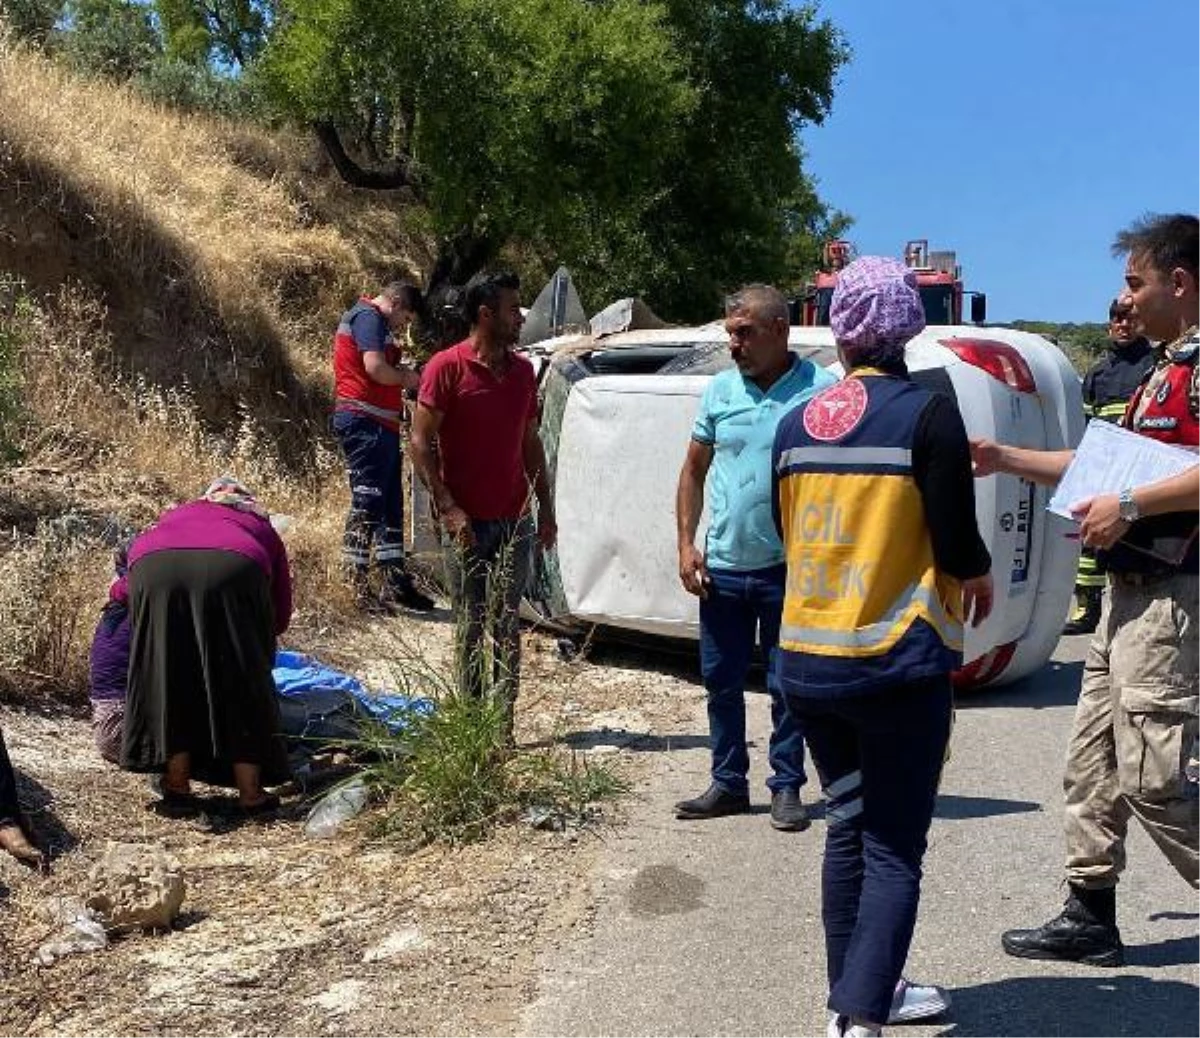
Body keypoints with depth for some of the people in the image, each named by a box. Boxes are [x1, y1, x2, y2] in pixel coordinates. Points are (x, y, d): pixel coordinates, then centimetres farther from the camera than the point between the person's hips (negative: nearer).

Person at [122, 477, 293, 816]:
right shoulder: (261, 528, 36)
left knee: (168, 686, 14)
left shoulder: (177, 514, 42)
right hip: (229, 574, -1)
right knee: (241, 688, 11)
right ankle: (251, 794, 14)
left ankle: (178, 790, 15)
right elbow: (281, 616, 30)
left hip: (154, 574, 2)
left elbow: (136, 549, 29)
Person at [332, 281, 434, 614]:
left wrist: (401, 374, 11)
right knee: (367, 503, -10)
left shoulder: (370, 319, 25)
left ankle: (396, 584, 19)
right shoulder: (369, 317, -9)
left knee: (390, 504, 13)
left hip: (377, 424, 11)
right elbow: (375, 368, -22)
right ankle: (361, 589, -8)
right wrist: (406, 378, -5)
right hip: (365, 422, -11)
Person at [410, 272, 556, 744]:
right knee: (471, 628, 5)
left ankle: (503, 726, 13)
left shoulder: (523, 370, 10)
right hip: (467, 523, -4)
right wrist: (448, 508, -14)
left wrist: (545, 507, 12)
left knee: (507, 627, 7)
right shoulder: (447, 367, -7)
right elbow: (421, 443, -9)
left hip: (516, 520, 4)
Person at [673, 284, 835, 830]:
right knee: (721, 681, 12)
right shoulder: (721, 390, 5)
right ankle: (728, 784, 26)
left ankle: (786, 787, 22)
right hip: (721, 568, 4)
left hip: (788, 569, -4)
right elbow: (694, 471, 12)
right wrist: (686, 545, 4)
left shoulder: (821, 391, -7)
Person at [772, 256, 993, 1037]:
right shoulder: (928, 413, -10)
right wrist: (980, 577, 11)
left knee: (848, 827, 19)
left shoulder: (795, 423, 6)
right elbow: (957, 548, -11)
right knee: (894, 849, 2)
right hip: (898, 662, -5)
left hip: (807, 659, 5)